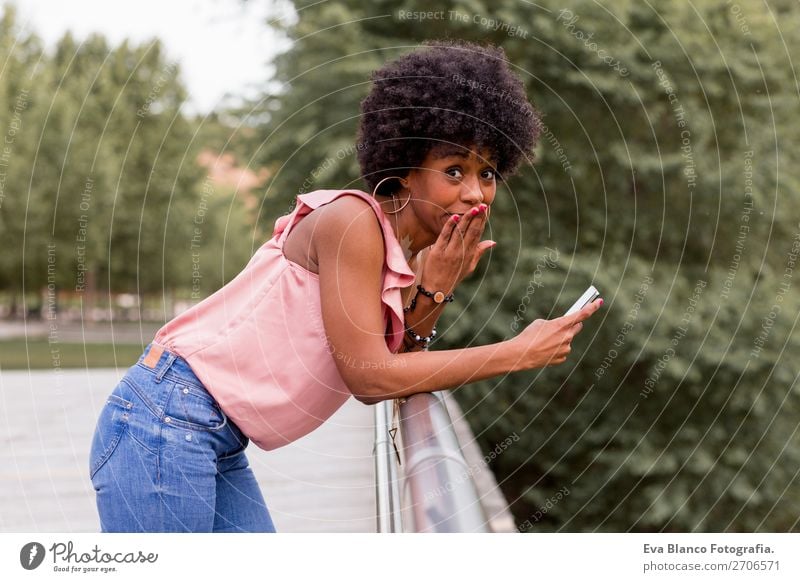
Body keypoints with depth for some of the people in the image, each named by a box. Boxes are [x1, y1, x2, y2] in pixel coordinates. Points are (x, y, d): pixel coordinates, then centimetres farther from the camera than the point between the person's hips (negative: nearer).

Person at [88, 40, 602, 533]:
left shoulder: (411, 260, 9)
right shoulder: (352, 219, -16)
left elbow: (382, 385, 4)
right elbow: (368, 376, -18)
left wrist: (433, 292, -8)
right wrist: (521, 352, -14)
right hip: (165, 422, -9)